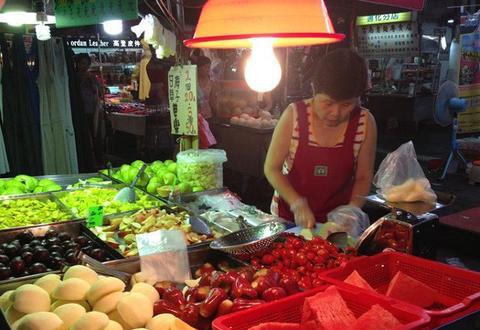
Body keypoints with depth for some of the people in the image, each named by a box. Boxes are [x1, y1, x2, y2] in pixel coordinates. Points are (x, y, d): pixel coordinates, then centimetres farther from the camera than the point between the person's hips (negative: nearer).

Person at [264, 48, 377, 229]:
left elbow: (363, 178, 1)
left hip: (336, 221, 1)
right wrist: (297, 204, -17)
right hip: (288, 217, -1)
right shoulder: (294, 115, -12)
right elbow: (271, 168, -6)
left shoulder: (365, 123, -9)